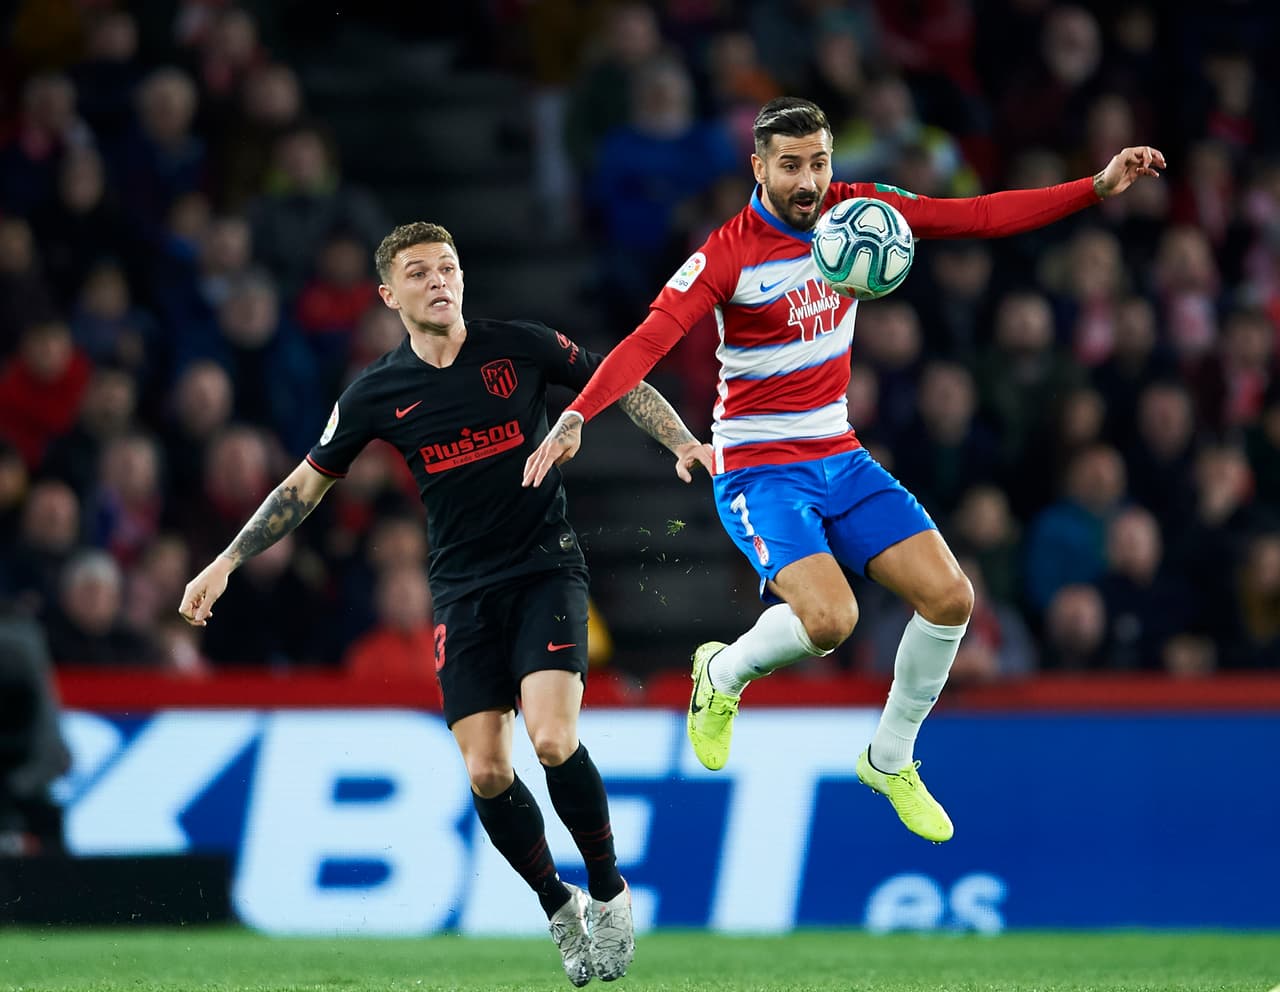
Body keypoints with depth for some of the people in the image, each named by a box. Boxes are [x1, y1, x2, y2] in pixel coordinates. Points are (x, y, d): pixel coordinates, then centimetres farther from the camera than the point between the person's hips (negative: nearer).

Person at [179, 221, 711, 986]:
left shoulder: (520, 347, -4)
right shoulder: (377, 393, 0)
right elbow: (309, 483, 9)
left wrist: (682, 442, -10)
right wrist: (226, 564, 5)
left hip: (547, 570, -2)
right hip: (464, 592, 2)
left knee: (553, 742, -21)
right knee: (487, 773, -7)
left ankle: (608, 893, 1)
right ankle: (560, 908, 16)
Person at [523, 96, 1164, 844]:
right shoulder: (728, 255, -17)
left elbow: (981, 217, 0)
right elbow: (650, 340, -27)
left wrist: (1100, 188, -6)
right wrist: (578, 415, -42)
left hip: (841, 459, 6)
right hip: (759, 469, -6)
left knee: (950, 597, -5)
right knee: (829, 619, -28)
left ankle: (891, 760, 17)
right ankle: (725, 674, 6)